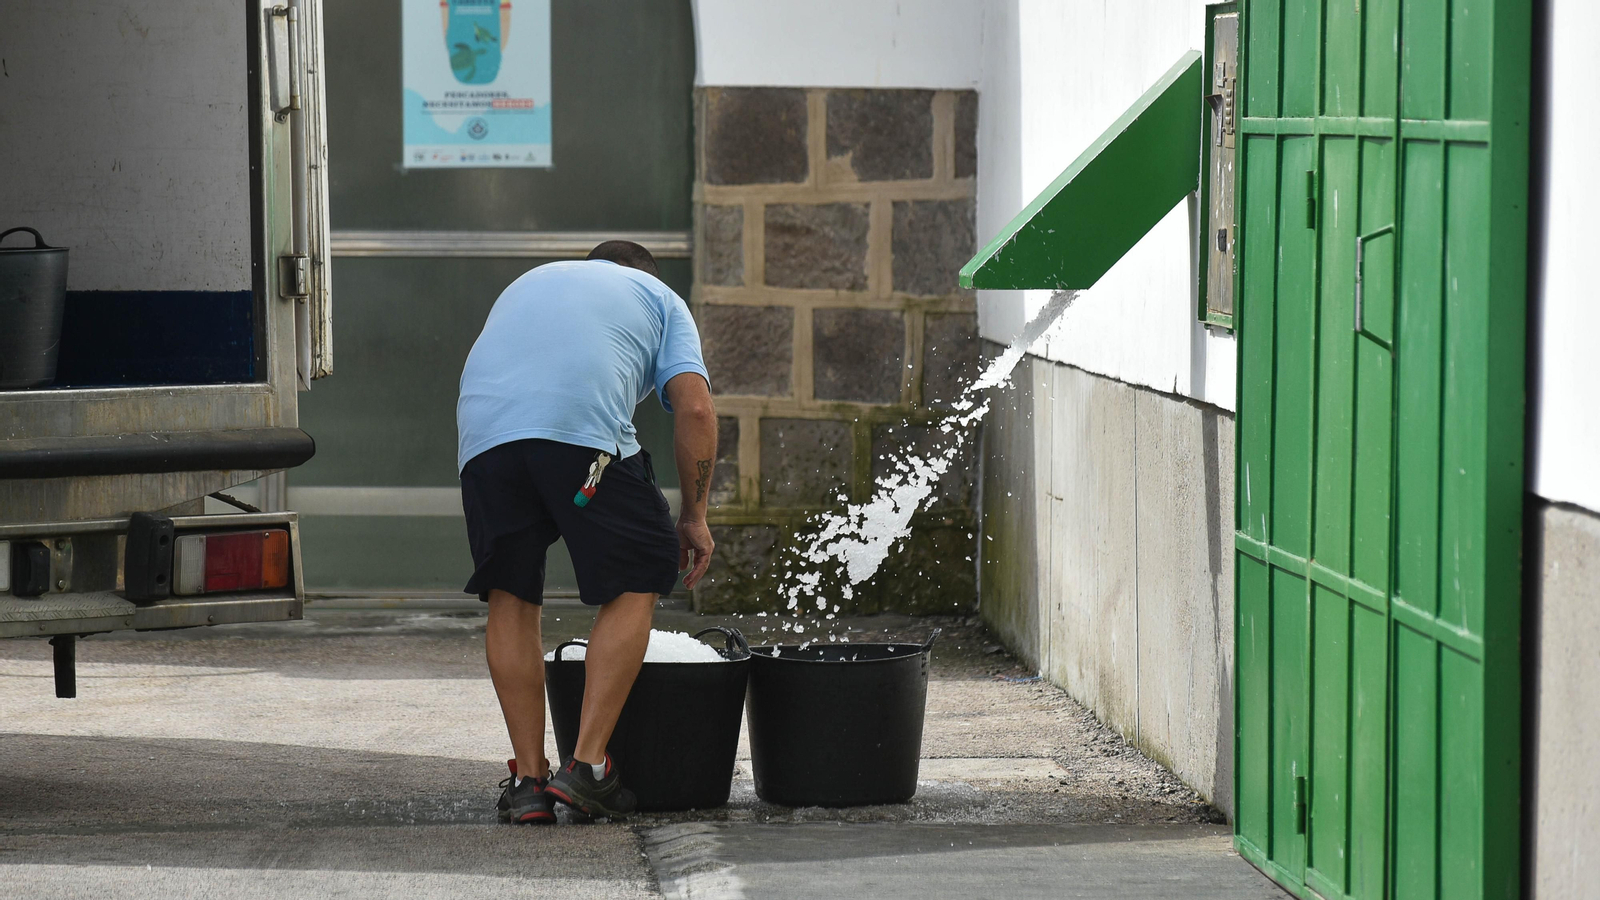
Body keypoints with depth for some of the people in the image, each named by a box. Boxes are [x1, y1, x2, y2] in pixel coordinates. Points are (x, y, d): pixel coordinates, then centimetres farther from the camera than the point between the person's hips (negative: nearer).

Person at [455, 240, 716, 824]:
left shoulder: (528, 283, 40)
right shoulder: (658, 297, 28)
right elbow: (695, 409, 12)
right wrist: (694, 517, 19)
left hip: (483, 434, 4)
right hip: (585, 426, -4)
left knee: (509, 598, 14)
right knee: (637, 582, 10)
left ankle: (528, 780, 11)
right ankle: (587, 764, 2)